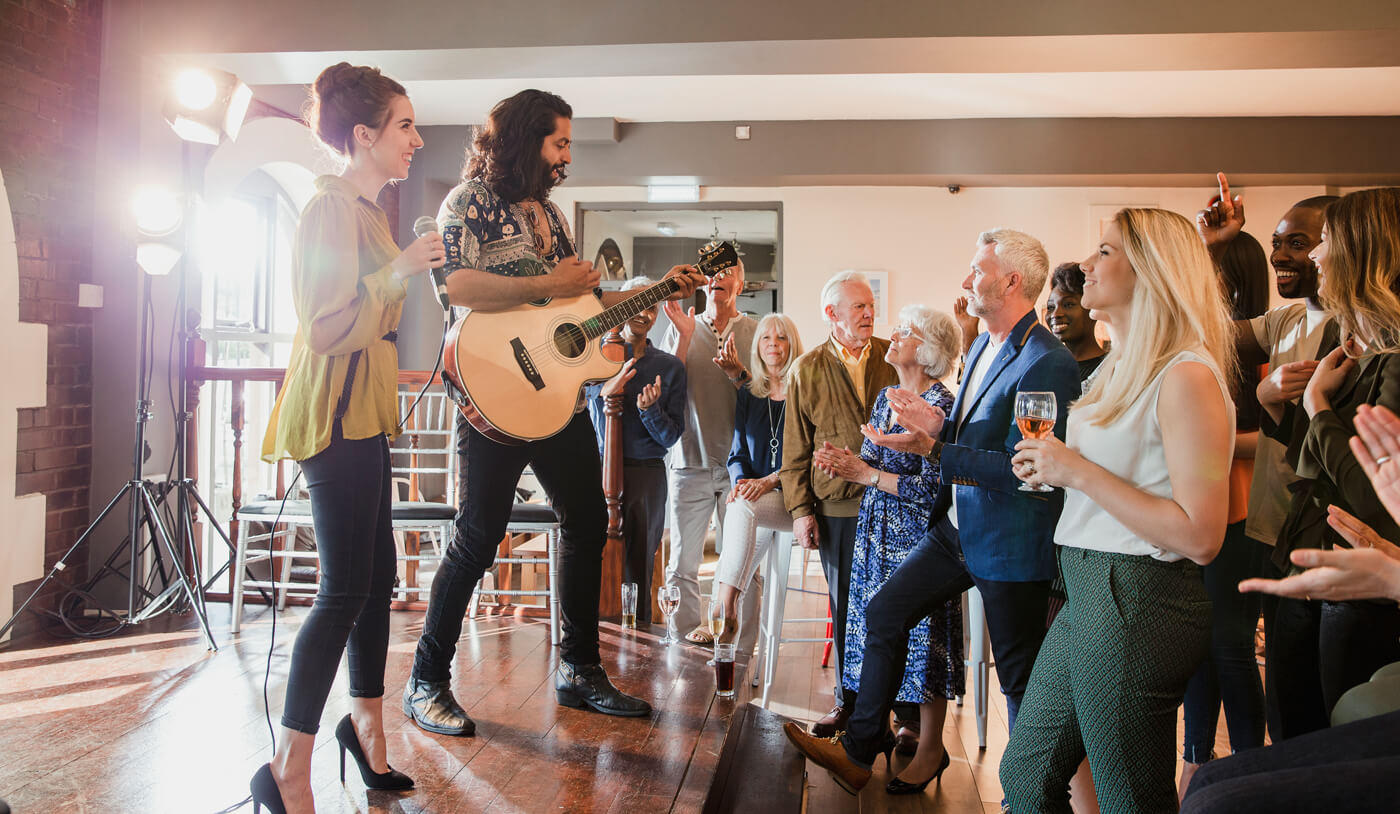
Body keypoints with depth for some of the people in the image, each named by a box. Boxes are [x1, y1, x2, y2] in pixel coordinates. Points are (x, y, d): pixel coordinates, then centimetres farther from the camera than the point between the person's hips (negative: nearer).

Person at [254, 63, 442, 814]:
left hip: (362, 413, 10)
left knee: (377, 575, 14)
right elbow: (328, 329, -20)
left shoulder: (364, 209, 17)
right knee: (346, 589, -7)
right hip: (337, 413, -10)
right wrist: (401, 269, -21)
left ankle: (365, 719, 30)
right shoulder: (332, 207, -14)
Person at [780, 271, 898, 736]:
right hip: (837, 507, 1)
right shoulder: (808, 370, 6)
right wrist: (800, 508, 0)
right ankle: (849, 700, 24)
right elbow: (796, 449, 6)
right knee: (844, 607, 9)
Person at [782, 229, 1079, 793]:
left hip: (1009, 545, -9)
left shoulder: (1047, 364, -21)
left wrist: (933, 449, -24)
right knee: (884, 614, 11)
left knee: (1020, 677, 6)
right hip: (958, 528, 9)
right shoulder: (982, 347, 10)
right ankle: (858, 751, 24)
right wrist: (938, 423, -3)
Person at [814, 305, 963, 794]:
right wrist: (848, 463, -6)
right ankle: (906, 726, 30)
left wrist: (865, 474, -15)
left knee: (921, 637, 1)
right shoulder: (886, 397, 10)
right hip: (877, 533, 8)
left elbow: (933, 488, -19)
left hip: (919, 536, -8)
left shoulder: (941, 405, -15)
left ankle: (931, 747, 15)